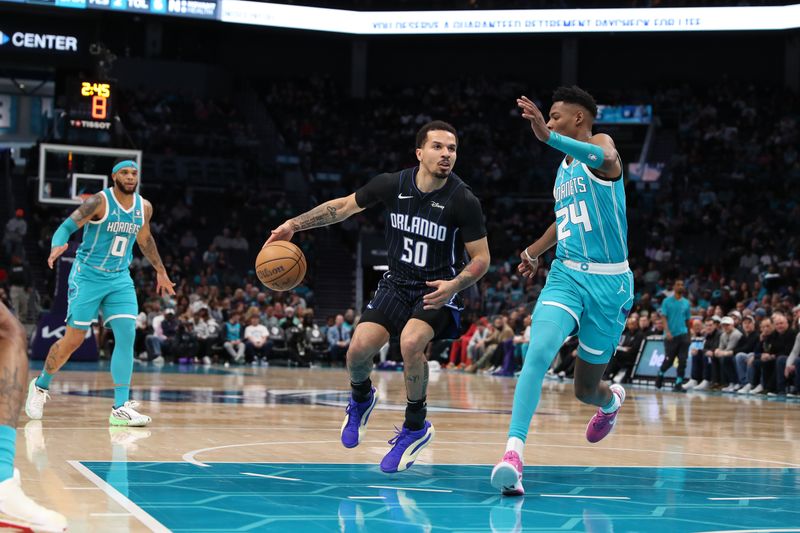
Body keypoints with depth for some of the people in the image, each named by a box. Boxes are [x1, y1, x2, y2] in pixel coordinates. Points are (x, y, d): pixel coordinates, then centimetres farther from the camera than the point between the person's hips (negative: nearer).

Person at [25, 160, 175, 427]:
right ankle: (40, 386, 26)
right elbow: (67, 226, -20)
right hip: (88, 276, -5)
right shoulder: (99, 202, -14)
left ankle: (121, 408, -13)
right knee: (73, 340, 0)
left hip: (120, 279, 5)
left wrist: (161, 271, 30)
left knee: (127, 335, -12)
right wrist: (57, 246, -42)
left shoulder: (144, 207, 5)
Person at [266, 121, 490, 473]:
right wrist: (294, 225, 4)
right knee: (359, 348, -13)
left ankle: (415, 426, -9)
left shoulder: (463, 201, -17)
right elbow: (344, 206, 8)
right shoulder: (392, 185, -8)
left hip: (437, 291, -4)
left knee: (410, 342, -31)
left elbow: (481, 259, -10)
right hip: (396, 285, 4)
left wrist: (454, 285, -28)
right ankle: (361, 398, 24)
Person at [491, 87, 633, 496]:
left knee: (586, 389, 8)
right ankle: (513, 452, -31)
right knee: (538, 353, -25)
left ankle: (611, 399, 46)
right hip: (566, 274, 5)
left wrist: (548, 136, -50)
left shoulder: (599, 143, -8)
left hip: (608, 282, -5)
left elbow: (606, 159, -36)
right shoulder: (564, 167, 16)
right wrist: (534, 251, 30)